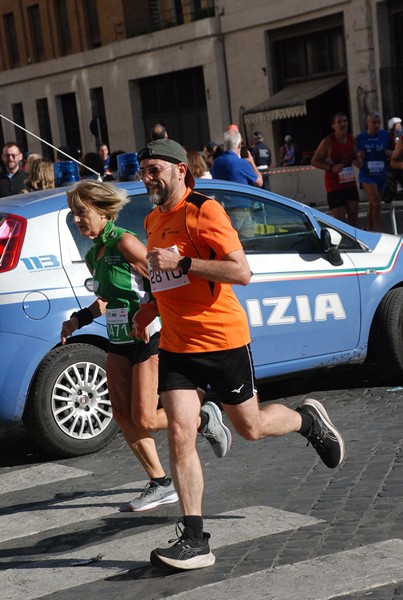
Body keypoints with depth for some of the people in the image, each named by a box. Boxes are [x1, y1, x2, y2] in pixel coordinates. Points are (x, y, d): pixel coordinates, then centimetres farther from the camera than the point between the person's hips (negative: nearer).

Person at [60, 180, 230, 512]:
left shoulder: (125, 242, -16)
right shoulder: (94, 254, 9)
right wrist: (79, 319, 11)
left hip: (150, 339, -8)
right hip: (119, 343, 8)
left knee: (144, 421, -7)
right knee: (123, 416, 3)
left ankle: (205, 420, 19)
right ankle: (161, 484, 14)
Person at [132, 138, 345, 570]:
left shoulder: (204, 211, -12)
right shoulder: (153, 221, 12)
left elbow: (242, 272, -19)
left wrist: (181, 263, -24)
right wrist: (151, 308, 11)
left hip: (222, 338, -5)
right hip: (176, 344, 6)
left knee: (250, 428, 10)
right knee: (179, 434, -9)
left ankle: (308, 420, 42)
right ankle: (195, 541, -6)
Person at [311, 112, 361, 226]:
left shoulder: (351, 139, 3)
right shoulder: (328, 141, -13)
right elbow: (314, 161, -9)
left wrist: (358, 162, -4)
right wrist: (331, 167, -21)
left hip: (350, 183, 5)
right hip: (334, 186, -5)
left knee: (353, 214, 8)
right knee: (340, 220, -8)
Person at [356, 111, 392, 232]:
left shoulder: (386, 135, 3)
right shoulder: (360, 138, 0)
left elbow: (393, 153, 12)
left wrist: (390, 153, -10)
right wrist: (359, 157, -13)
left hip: (382, 175, 3)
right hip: (367, 175, -3)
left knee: (372, 205, 12)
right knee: (376, 204, -17)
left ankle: (369, 231, 22)